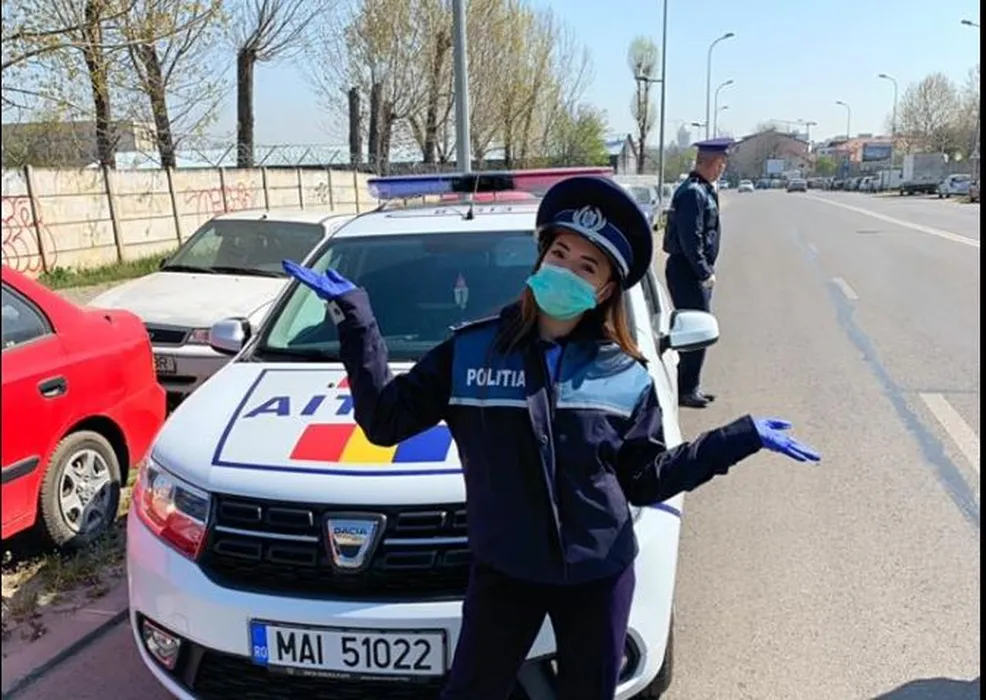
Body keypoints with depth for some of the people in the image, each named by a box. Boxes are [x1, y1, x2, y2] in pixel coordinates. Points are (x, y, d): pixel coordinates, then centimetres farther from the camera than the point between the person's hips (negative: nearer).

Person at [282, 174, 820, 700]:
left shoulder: (626, 375, -4)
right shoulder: (470, 350, -8)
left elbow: (644, 480, 1)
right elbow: (386, 419, -9)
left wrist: (742, 438, -1)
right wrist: (354, 315, -14)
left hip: (600, 574, 1)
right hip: (503, 571, -1)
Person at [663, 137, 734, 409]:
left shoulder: (703, 190, 14)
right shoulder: (694, 193, -18)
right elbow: (690, 238, -23)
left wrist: (706, 270, 15)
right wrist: (705, 272, -18)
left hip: (694, 271, 10)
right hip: (687, 272, -10)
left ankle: (690, 386, 26)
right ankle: (686, 389, 4)